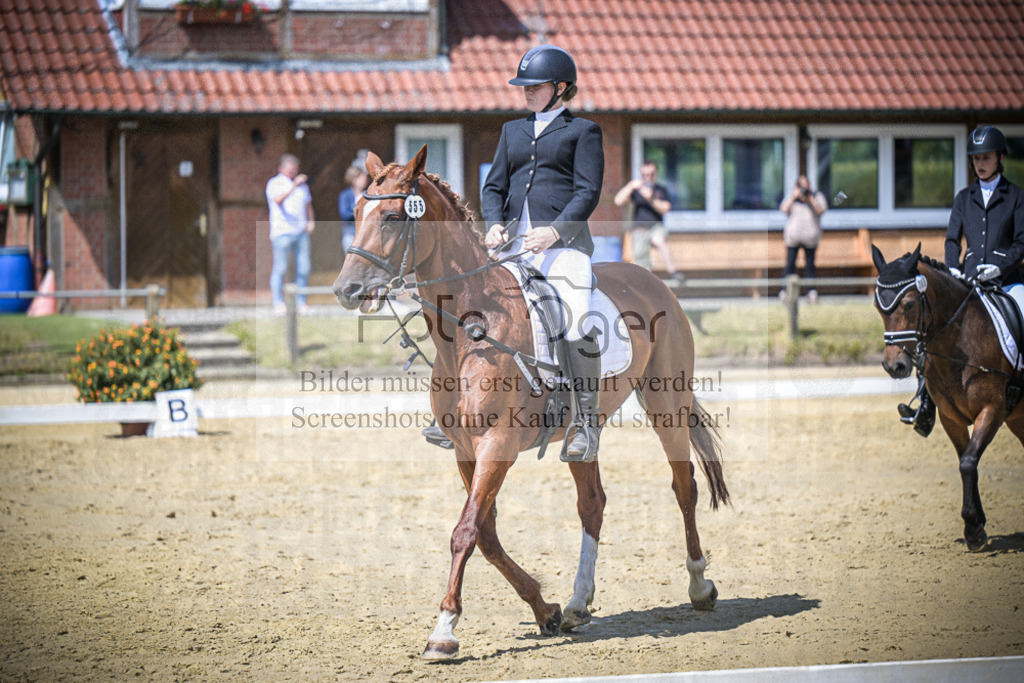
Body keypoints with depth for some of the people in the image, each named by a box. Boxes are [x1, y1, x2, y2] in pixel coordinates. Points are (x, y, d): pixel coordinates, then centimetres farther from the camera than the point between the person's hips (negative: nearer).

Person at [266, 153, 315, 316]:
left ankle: (301, 302, 8)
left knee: (303, 267, 1)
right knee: (280, 268, -7)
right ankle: (278, 303, -4)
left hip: (301, 232, 5)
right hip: (282, 231, -5)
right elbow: (278, 200, -21)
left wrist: (310, 221, 11)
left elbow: (308, 204, 28)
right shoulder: (274, 184, -1)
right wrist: (293, 186, -32)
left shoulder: (302, 185, 18)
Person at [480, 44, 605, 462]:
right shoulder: (513, 131, 24)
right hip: (514, 241, 5)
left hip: (563, 241, -5)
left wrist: (554, 230, -17)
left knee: (577, 329, -20)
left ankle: (587, 423, -10)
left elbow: (588, 192, -2)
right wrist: (494, 223, -2)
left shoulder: (582, 131, 9)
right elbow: (494, 186, 19)